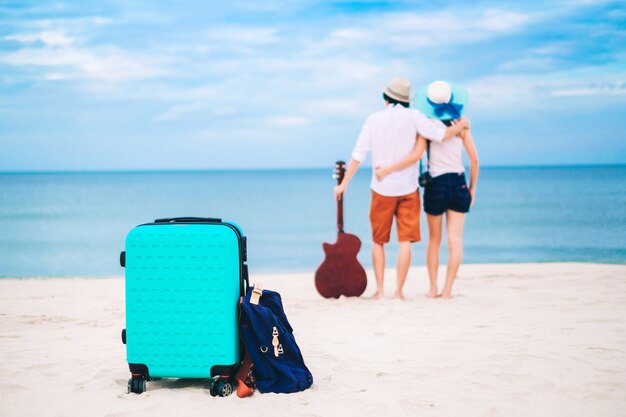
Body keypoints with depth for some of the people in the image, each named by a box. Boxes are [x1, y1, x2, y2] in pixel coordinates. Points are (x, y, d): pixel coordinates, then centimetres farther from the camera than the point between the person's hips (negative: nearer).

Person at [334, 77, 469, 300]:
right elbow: (440, 135, -10)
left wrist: (344, 183, 4)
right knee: (405, 242, 1)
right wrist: (461, 125, 9)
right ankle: (399, 291, -3)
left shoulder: (373, 120, -1)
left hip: (382, 189, 1)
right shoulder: (413, 117, -6)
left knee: (378, 242, 12)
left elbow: (358, 155, -2)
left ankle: (380, 290, 8)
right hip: (408, 189, -1)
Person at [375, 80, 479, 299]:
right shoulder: (461, 125, 2)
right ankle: (447, 290, -2)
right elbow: (474, 159, 3)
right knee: (455, 240, 2)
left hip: (436, 185, -1)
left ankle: (433, 288, 13)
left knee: (434, 240, 13)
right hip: (458, 184, 1)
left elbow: (416, 155, -19)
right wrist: (472, 188, 14)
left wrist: (387, 170, -17)